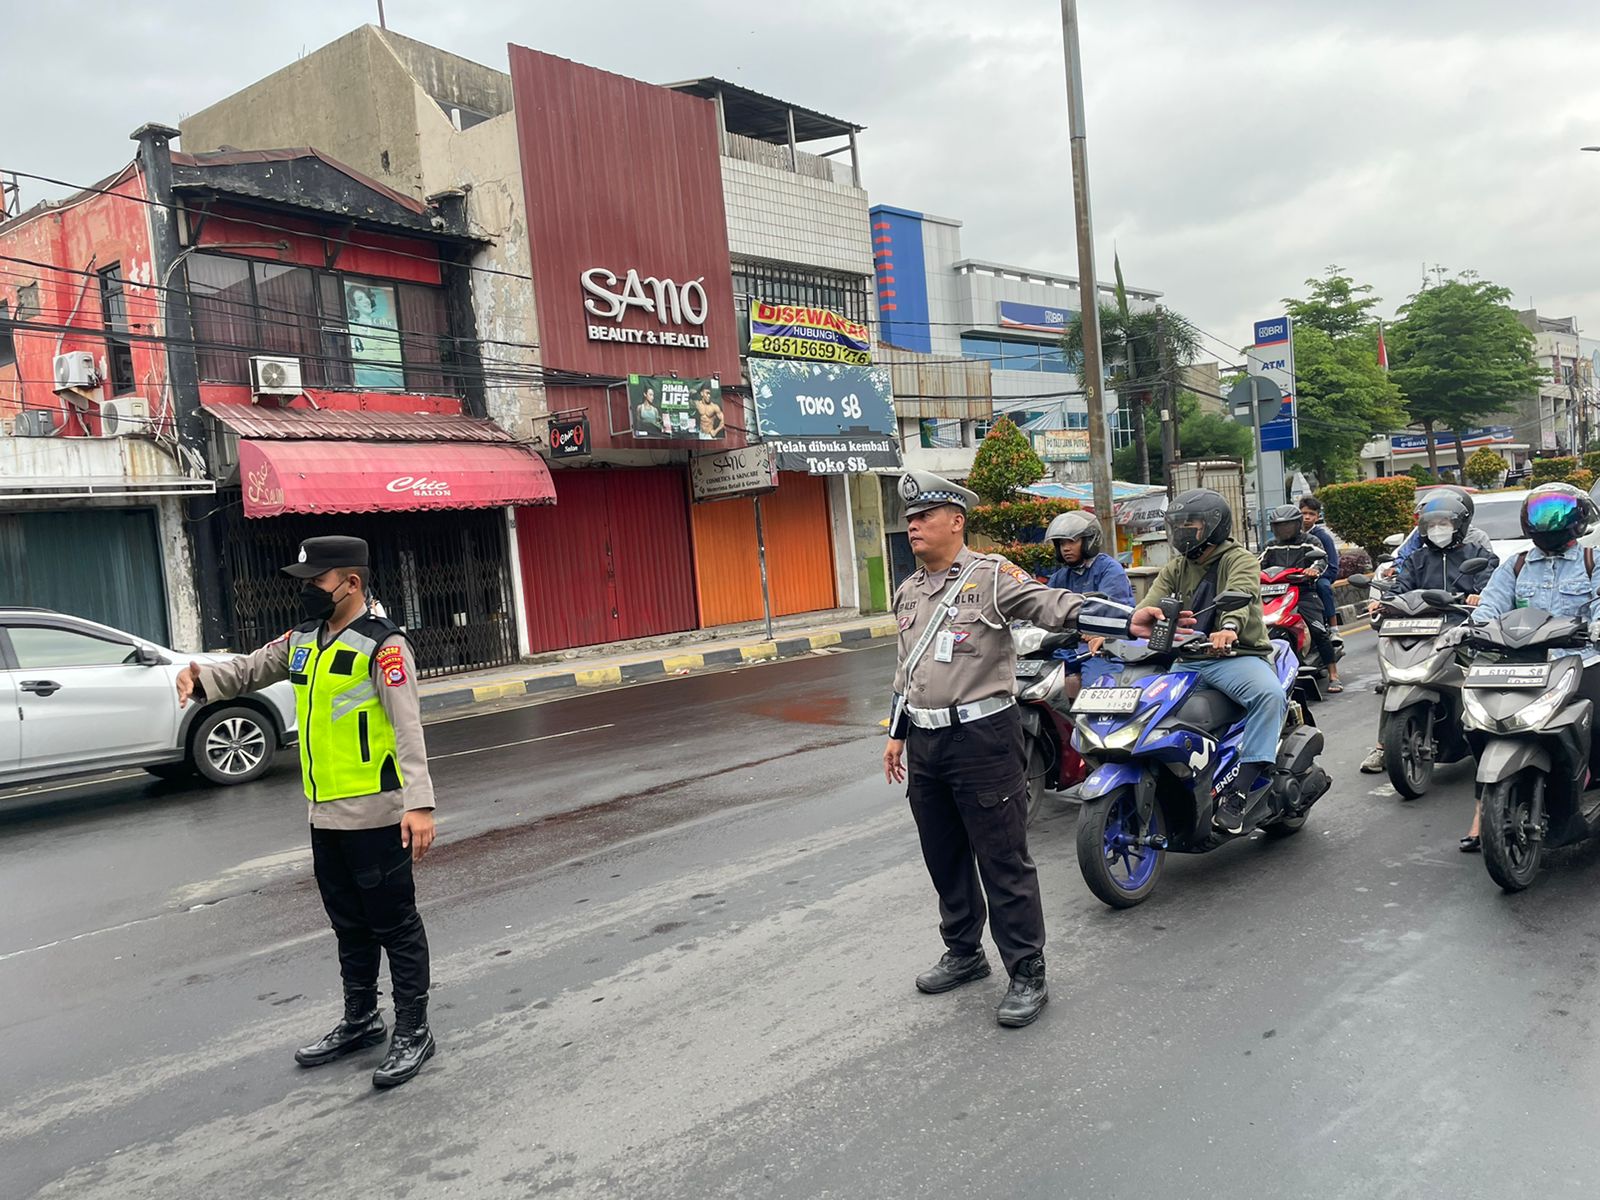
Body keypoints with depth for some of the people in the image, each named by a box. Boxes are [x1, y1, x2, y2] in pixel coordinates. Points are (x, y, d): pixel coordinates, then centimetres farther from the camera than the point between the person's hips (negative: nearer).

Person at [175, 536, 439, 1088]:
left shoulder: (382, 645, -16)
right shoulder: (303, 640, 9)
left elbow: (407, 729, -22)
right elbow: (248, 669, 15)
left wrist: (419, 804, -29)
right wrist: (200, 676, -8)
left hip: (374, 812, -8)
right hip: (325, 813, 8)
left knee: (394, 923, 3)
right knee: (349, 924, 20)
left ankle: (413, 1031, 16)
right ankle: (360, 1021, 36)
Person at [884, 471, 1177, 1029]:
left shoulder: (991, 575, -8)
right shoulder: (908, 591, 15)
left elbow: (1054, 605, -22)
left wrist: (1127, 622, -36)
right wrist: (897, 734, 24)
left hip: (981, 736, -7)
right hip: (924, 742, 7)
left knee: (1004, 862, -2)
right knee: (943, 858, 17)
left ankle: (1027, 975, 10)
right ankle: (964, 952, 35)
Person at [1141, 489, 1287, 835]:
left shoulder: (1240, 560, 0)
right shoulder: (1175, 569, 17)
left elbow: (1241, 593, -23)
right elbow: (1148, 606, 2)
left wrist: (1229, 628, -46)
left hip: (1235, 655, -5)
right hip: (1185, 660, 5)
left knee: (1270, 695, -35)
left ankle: (1237, 793, -34)